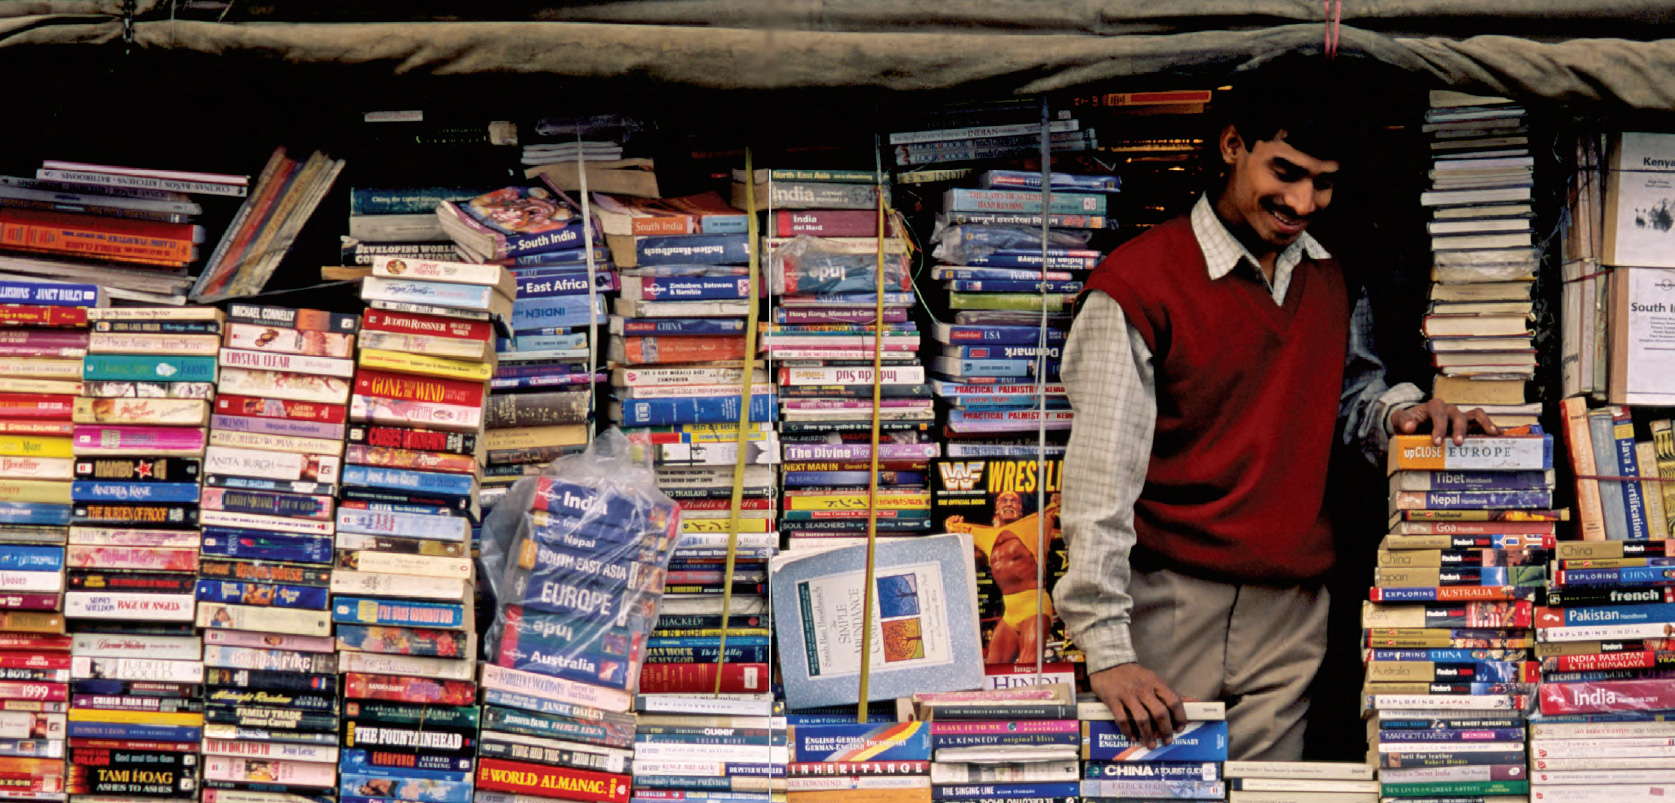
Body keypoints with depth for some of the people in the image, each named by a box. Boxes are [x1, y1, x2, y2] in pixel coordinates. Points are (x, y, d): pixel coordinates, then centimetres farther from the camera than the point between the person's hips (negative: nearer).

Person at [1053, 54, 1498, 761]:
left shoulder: (1332, 283, 9)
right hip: (1171, 606, -5)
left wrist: (1399, 412, 2)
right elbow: (1101, 474, -15)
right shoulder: (1139, 283, -10)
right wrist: (1107, 648, -21)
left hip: (1292, 610, 5)